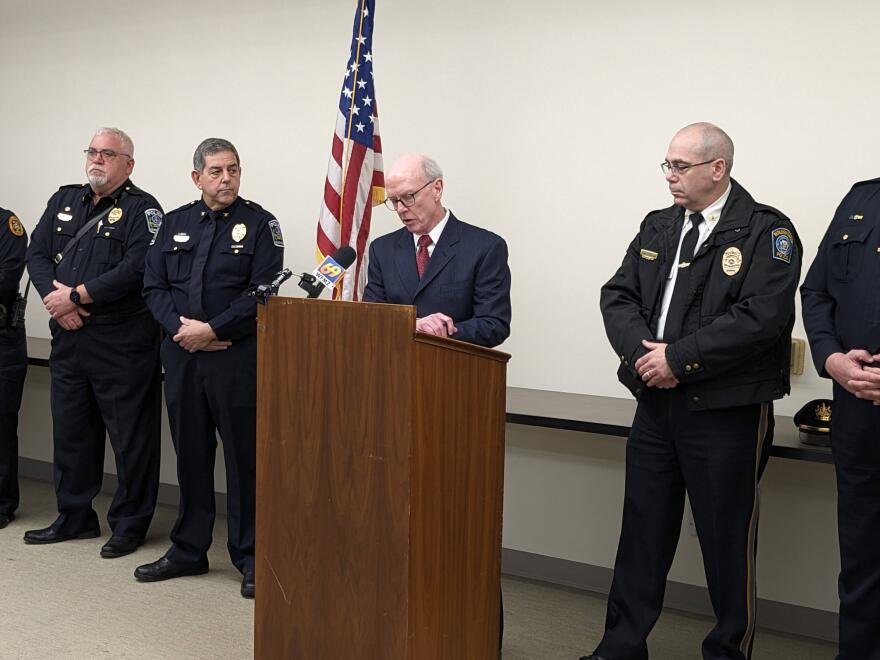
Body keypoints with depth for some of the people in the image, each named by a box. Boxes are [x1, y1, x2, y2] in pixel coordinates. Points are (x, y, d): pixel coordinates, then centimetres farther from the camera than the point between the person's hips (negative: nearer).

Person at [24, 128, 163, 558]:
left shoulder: (142, 209, -5)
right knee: (70, 429, 14)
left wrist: (75, 296, -15)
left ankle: (129, 523, 12)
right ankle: (74, 516, 28)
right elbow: (37, 253, 10)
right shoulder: (64, 201, 16)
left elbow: (137, 269, -18)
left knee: (130, 434, 0)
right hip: (68, 337, 7)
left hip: (122, 341, -6)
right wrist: (54, 296, -8)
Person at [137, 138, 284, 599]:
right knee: (190, 455, 12)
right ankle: (188, 551, 24)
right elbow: (154, 287, 8)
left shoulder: (259, 224, 0)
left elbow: (261, 294, -10)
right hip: (181, 354, 4)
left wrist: (212, 329, -15)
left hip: (238, 357, -4)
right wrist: (181, 327, -8)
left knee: (244, 457, -1)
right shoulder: (175, 223, 13)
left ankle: (249, 558, 9)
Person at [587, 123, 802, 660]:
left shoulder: (766, 231, -7)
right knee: (644, 530, 13)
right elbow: (618, 297, 7)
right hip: (657, 404, 6)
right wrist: (643, 352, -12)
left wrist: (678, 357, -17)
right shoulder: (658, 227, 12)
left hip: (727, 412, -5)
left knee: (727, 539, 5)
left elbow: (762, 317, -19)